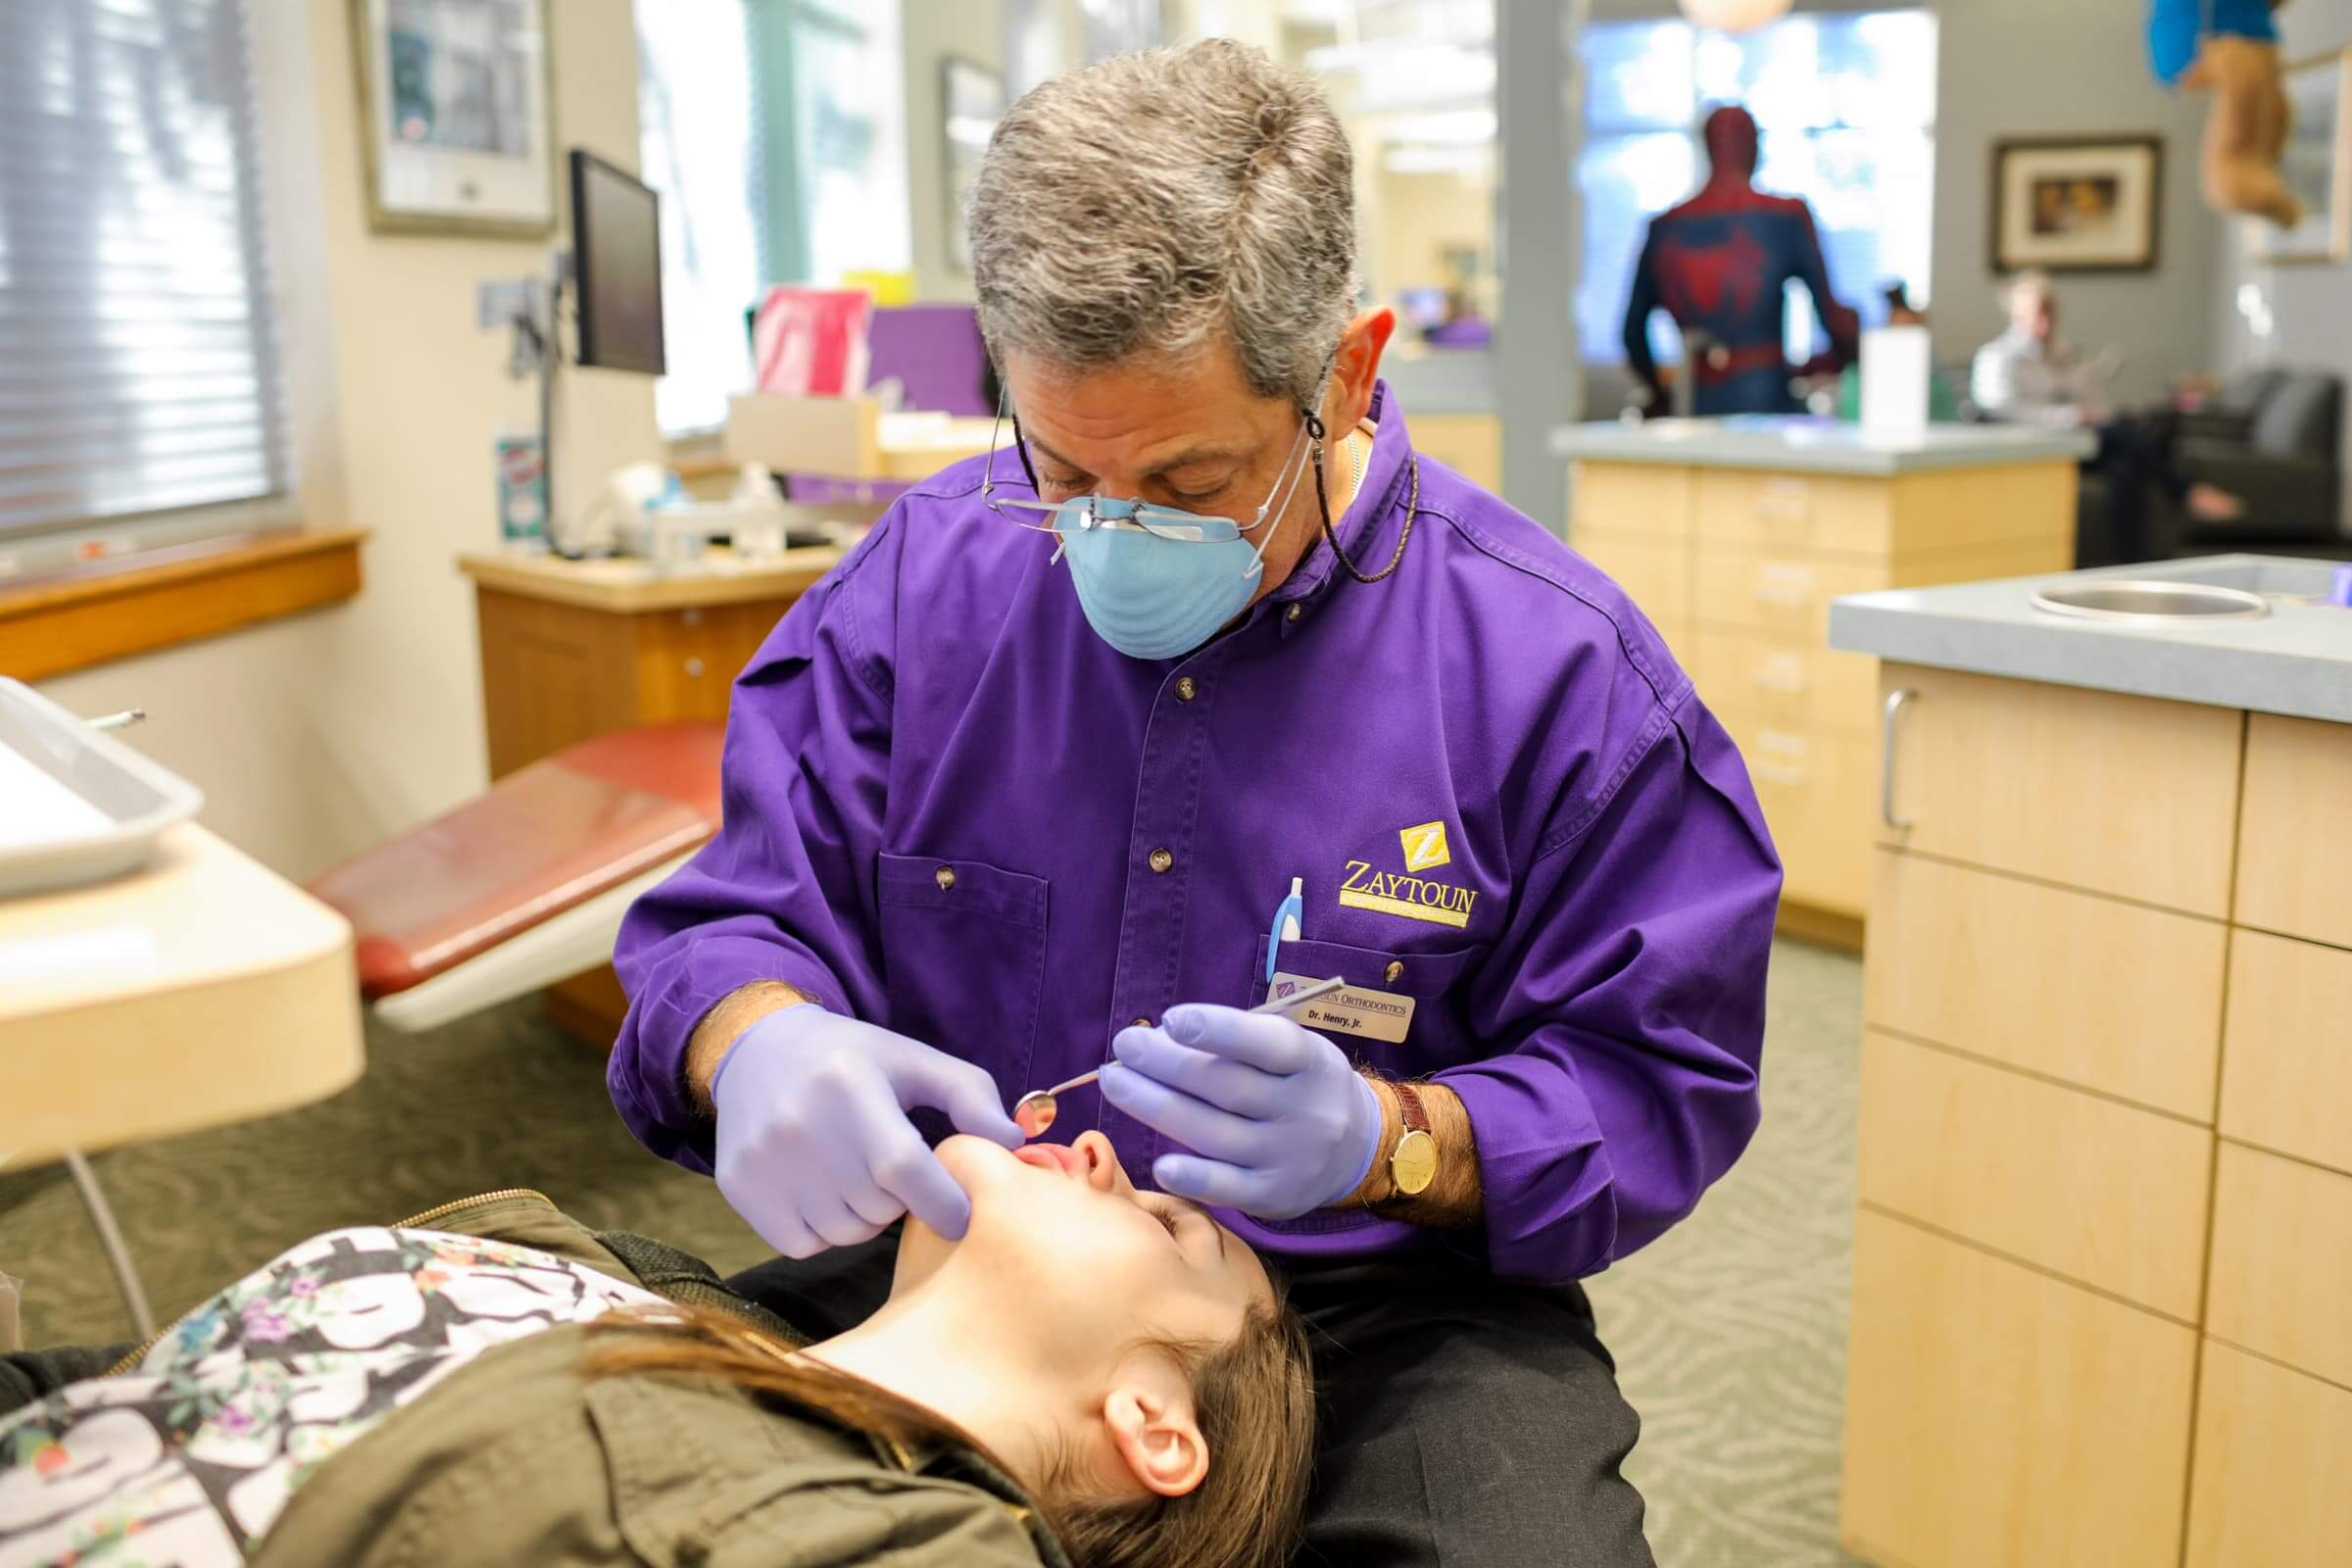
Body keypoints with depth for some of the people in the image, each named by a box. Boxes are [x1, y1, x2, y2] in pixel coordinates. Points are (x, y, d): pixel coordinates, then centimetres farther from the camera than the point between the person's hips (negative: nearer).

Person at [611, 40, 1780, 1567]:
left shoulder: (1559, 669, -10)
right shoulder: (923, 577, -2)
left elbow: (1657, 1082, -4)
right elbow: (741, 908, 2)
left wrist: (1394, 1142, -24)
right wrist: (756, 1042, -23)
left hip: (1373, 1311, -1)